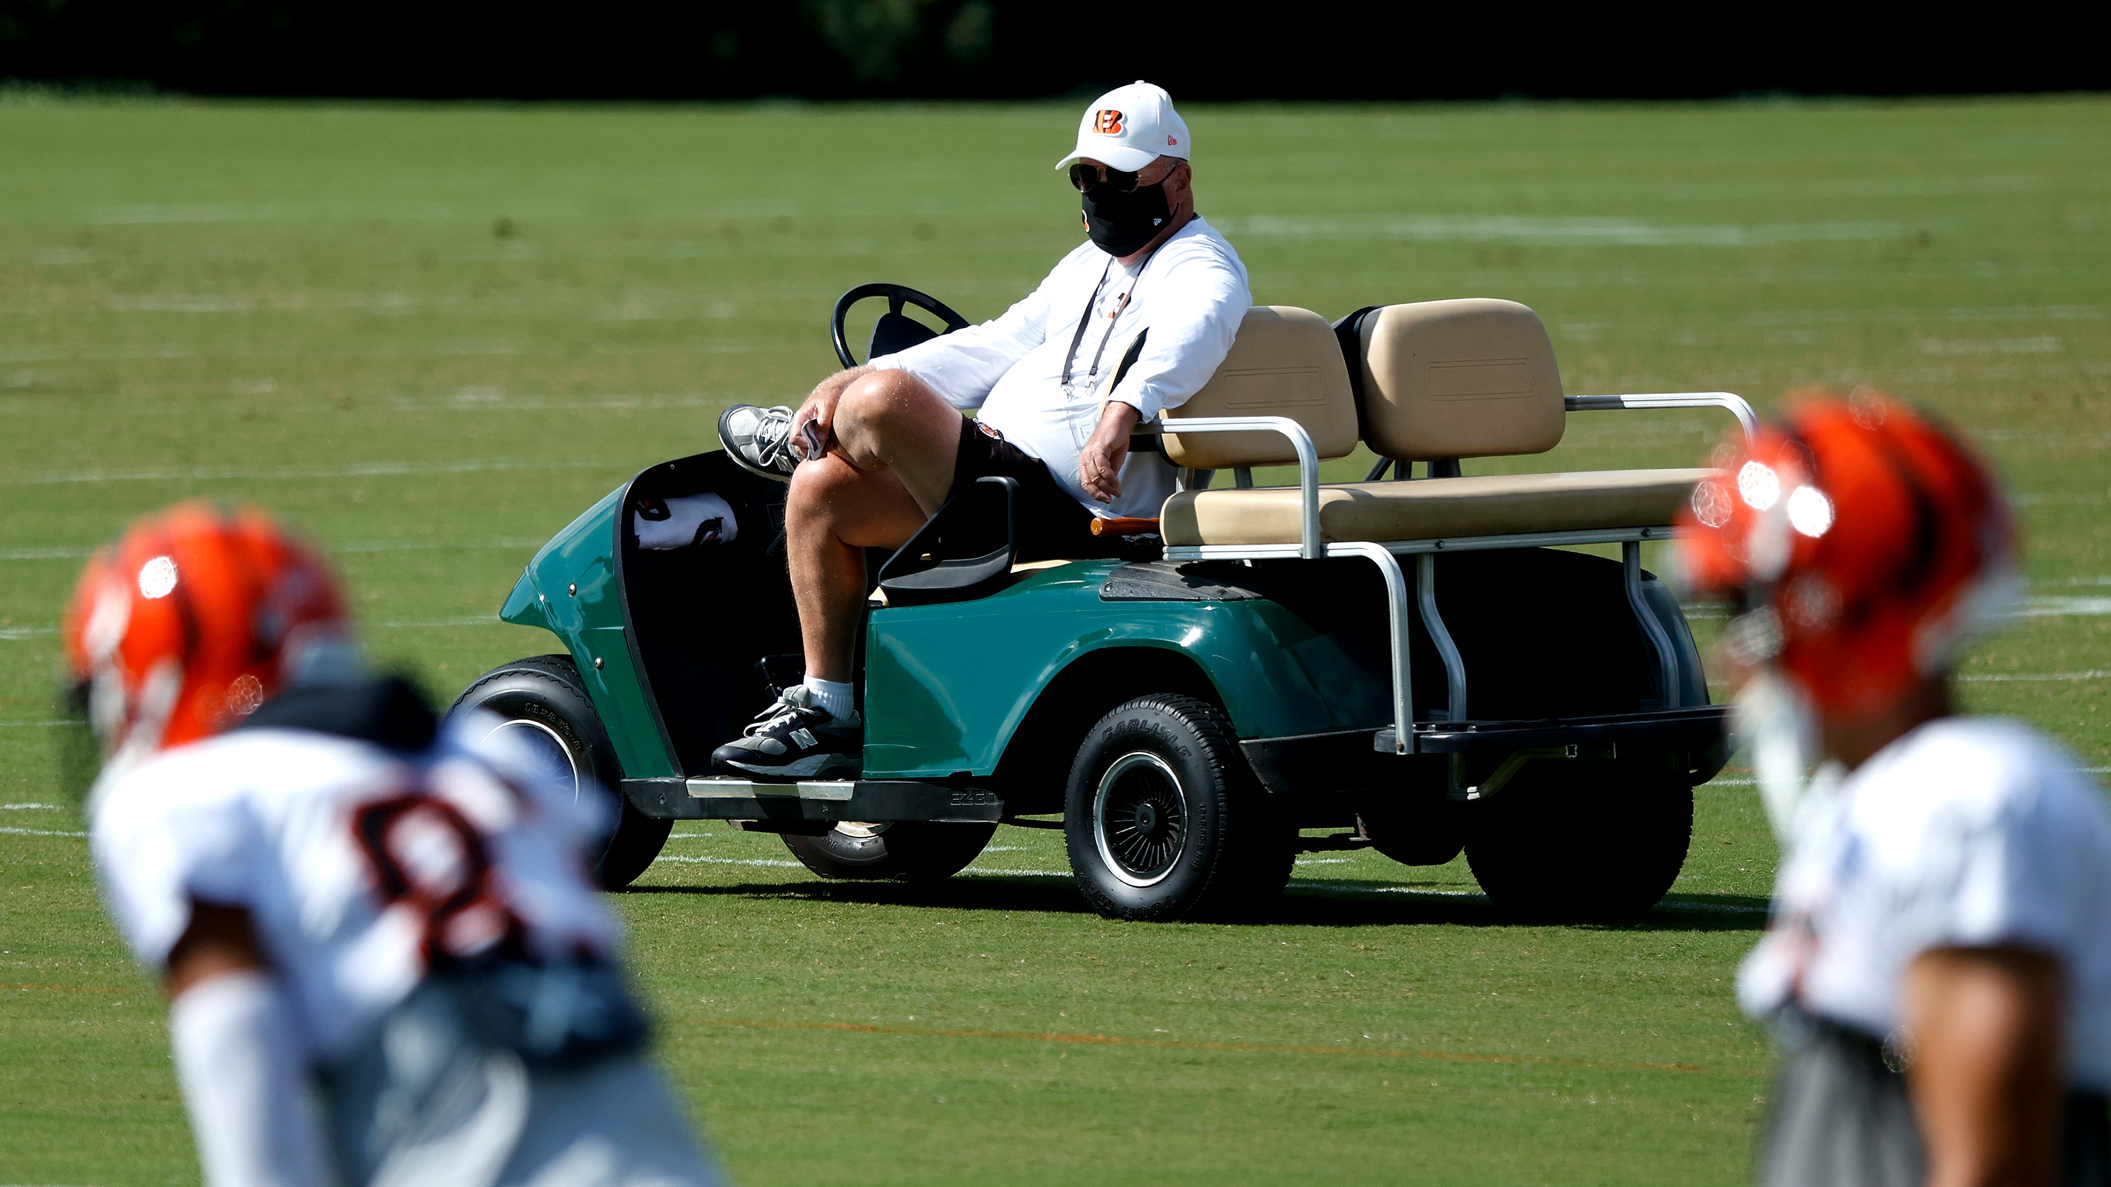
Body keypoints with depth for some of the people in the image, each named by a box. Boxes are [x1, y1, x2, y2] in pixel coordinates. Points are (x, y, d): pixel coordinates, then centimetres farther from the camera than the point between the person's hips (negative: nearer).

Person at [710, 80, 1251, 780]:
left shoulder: (1200, 269, -8)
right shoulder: (1089, 264, 23)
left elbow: (1187, 335, -32)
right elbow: (1000, 346, 23)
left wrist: (1123, 411, -53)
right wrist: (852, 383, 12)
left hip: (1068, 517, -10)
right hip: (1007, 481, 10)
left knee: (883, 402, -25)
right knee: (818, 491, 0)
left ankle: (797, 443, 13)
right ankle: (824, 712, 3)